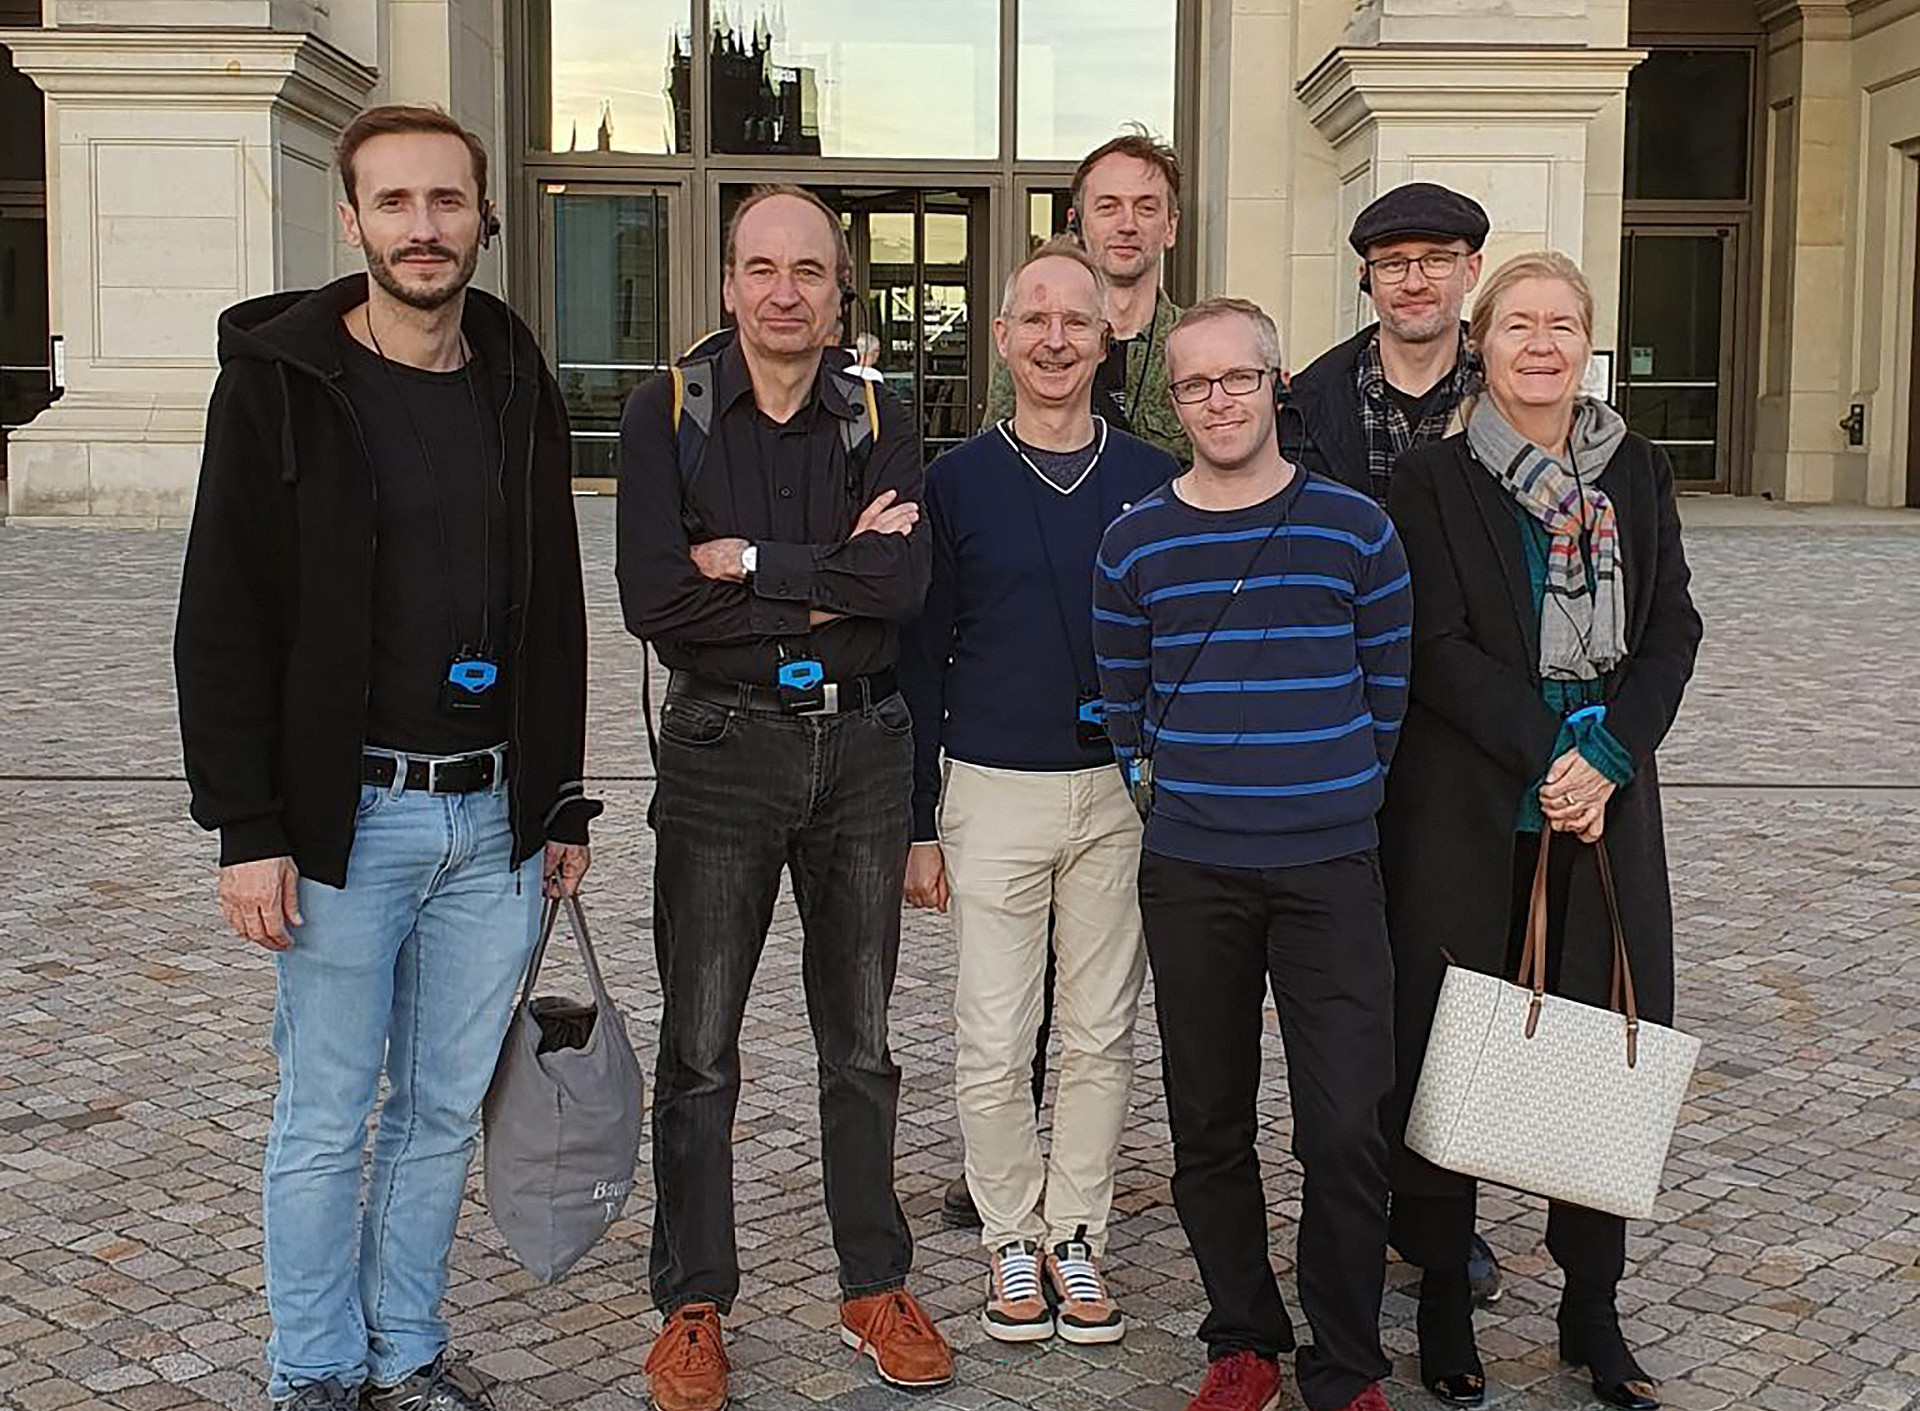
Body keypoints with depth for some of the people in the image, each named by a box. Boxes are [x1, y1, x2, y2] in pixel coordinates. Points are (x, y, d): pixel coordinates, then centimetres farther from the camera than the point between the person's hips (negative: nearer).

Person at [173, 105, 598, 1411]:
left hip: (494, 817, 4)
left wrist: (562, 803, 12)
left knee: (448, 1110, 13)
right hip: (346, 816, -4)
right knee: (327, 1120, 6)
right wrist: (248, 827, -12)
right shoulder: (281, 383, -5)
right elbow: (223, 625, -7)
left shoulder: (522, 392, 8)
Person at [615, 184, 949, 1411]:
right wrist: (828, 584, -14)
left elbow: (904, 584, -16)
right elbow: (653, 599, -16)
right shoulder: (670, 414, -3)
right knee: (699, 1049, 6)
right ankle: (694, 1307, 20)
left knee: (861, 1043, 13)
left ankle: (876, 1285, 27)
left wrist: (748, 560, -17)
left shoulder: (878, 421, 2)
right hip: (723, 748, -1)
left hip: (861, 747, 2)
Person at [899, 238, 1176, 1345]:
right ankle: (1014, 1242, 21)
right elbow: (920, 659, 3)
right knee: (994, 1045, 2)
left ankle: (1077, 1236, 24)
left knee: (1103, 1036, 9)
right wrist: (919, 824, 1)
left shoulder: (1154, 482, 3)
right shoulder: (958, 482, 0)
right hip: (993, 796, -1)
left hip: (1124, 794, 1)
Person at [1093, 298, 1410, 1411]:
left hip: (1331, 870, -1)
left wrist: (1336, 800, 10)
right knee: (1210, 1123, 9)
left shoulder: (1353, 526, 0)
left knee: (1349, 1128, -4)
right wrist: (1166, 796, 9)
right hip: (1190, 878, 2)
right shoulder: (1136, 544, 3)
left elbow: (1389, 687, 8)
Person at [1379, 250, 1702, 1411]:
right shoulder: (1435, 479, -2)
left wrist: (1608, 757, -11)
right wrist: (1548, 749, -18)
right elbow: (1437, 649, -9)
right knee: (1445, 1047, 1)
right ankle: (1444, 1302, 17)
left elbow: (1673, 628, 4)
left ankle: (1593, 1307, 22)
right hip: (1466, 805, -3)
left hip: (1605, 798, 4)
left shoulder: (1636, 474, 9)